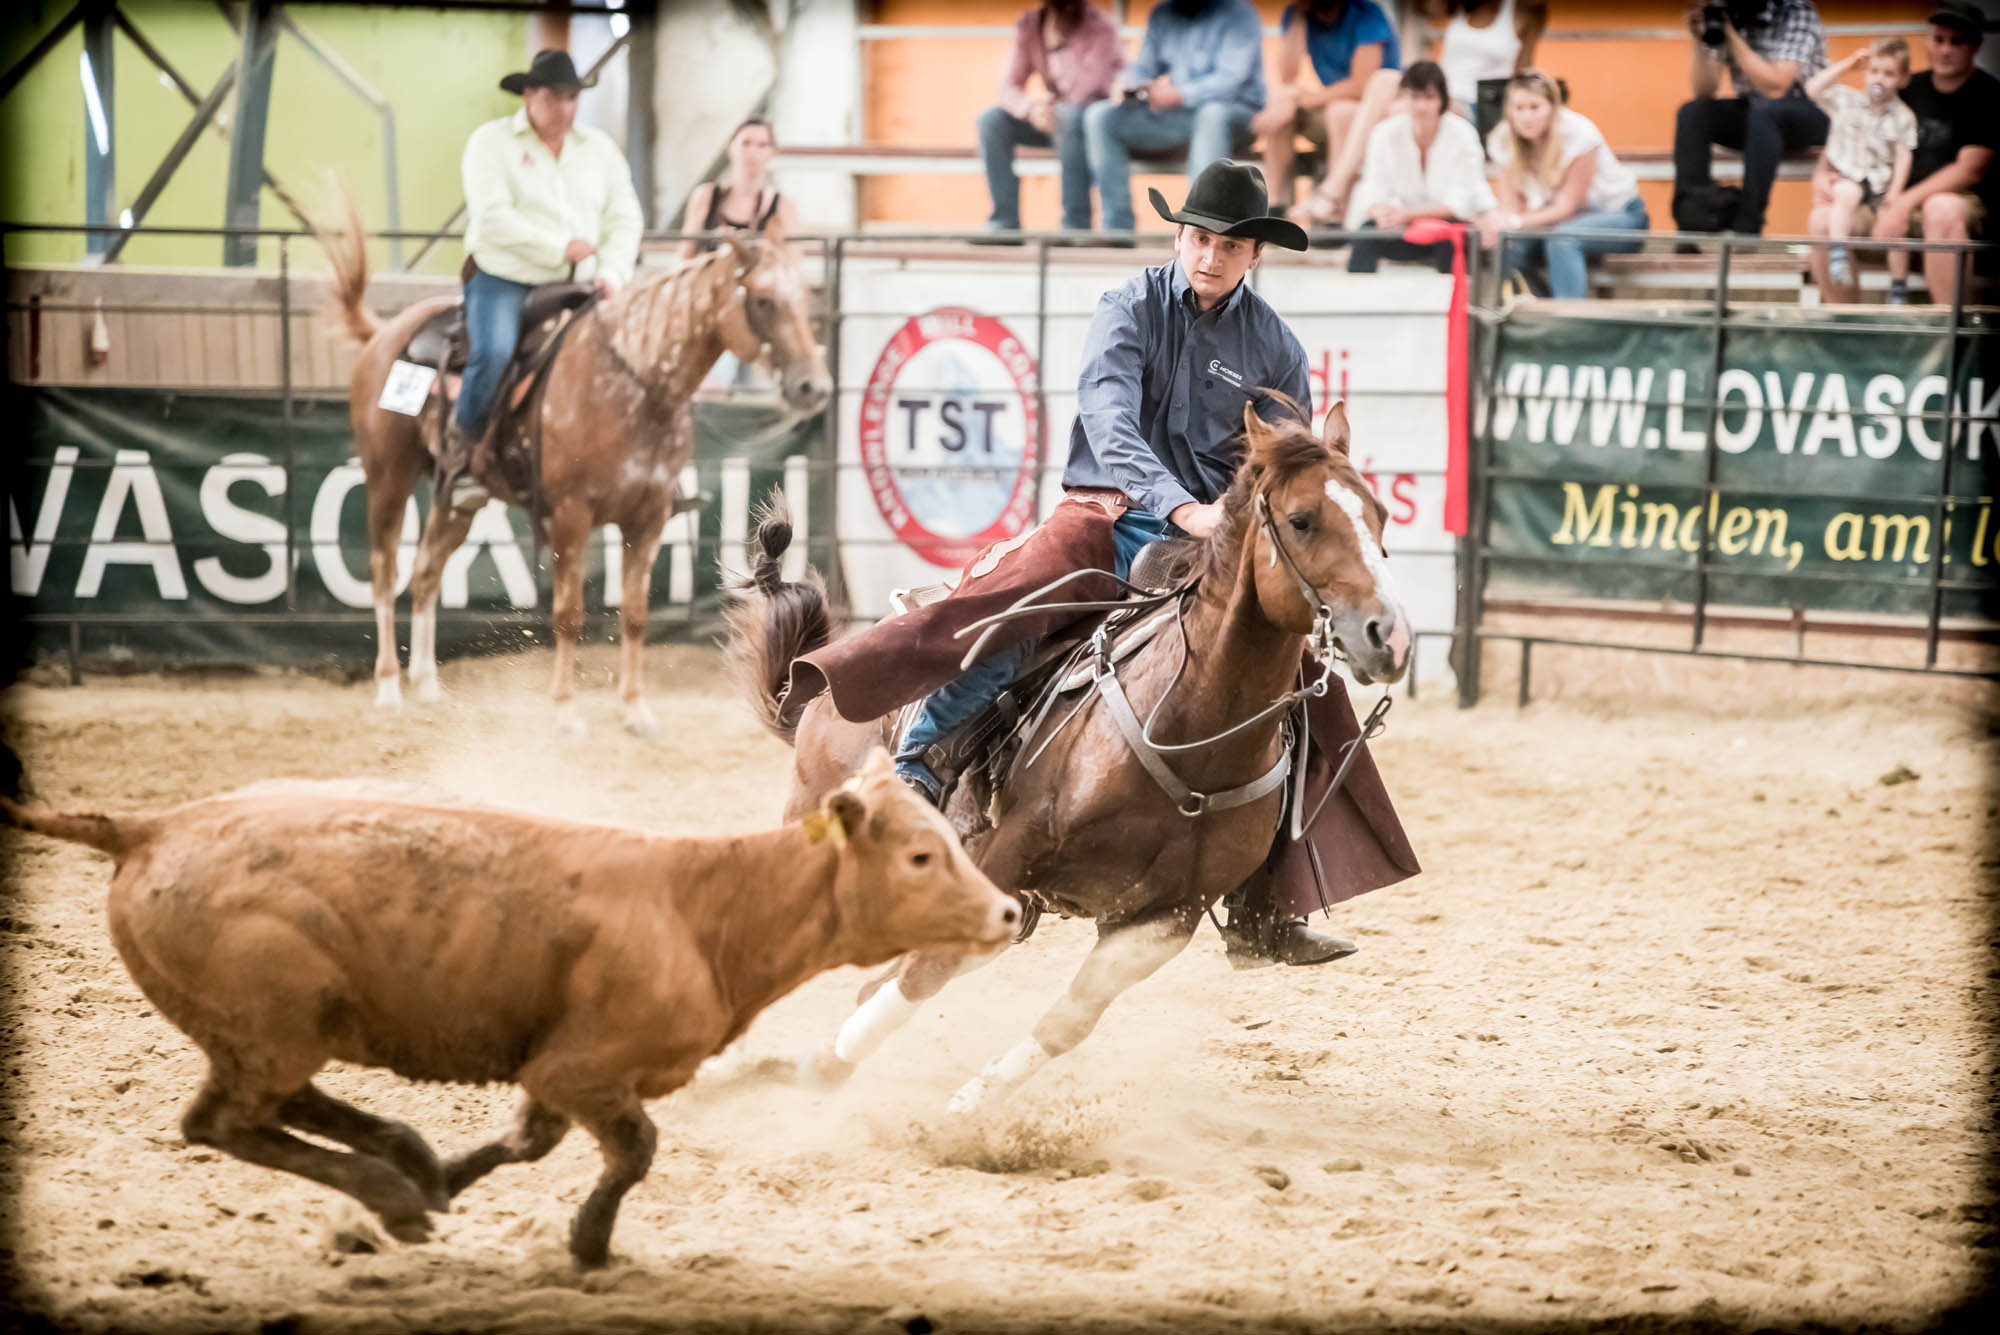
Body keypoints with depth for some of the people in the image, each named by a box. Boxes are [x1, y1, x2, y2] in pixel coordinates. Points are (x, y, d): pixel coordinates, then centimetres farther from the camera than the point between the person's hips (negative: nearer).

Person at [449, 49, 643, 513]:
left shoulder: (599, 149, 15)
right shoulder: (492, 142, -1)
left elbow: (625, 219, 12)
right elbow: (492, 218, -13)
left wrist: (613, 273, -7)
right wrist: (560, 247, -17)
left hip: (576, 286, 5)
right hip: (503, 279, -5)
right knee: (494, 354, -32)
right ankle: (459, 449, -13)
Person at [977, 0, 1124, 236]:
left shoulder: (1098, 28, -19)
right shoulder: (1028, 26, -3)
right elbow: (1010, 87, -6)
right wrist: (1030, 109, -28)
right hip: (1053, 118, 6)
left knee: (1069, 116, -39)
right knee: (991, 120, -16)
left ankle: (1076, 224, -36)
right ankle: (1004, 222, -17)